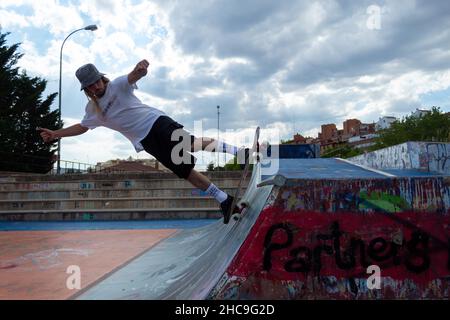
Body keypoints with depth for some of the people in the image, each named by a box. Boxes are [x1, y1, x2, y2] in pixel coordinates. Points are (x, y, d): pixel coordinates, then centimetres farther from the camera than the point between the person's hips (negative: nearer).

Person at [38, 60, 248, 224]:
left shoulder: (117, 85, -1)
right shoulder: (93, 109, 13)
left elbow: (134, 76, -21)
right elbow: (81, 127, 28)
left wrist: (140, 69, -45)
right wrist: (55, 134, 20)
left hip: (156, 121, -3)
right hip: (145, 141, 3)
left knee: (191, 144, -30)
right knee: (185, 171, -6)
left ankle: (238, 152, -26)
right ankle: (224, 200, -6)